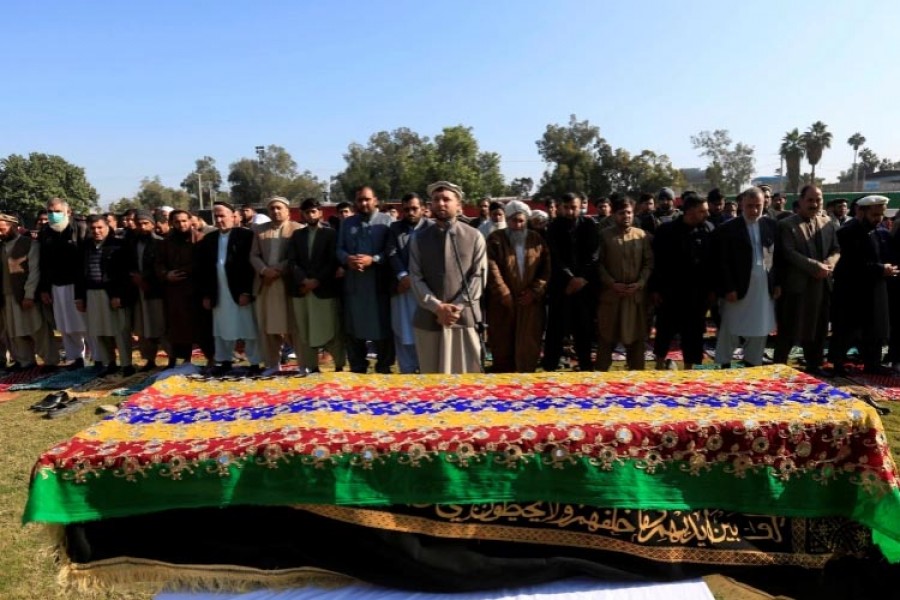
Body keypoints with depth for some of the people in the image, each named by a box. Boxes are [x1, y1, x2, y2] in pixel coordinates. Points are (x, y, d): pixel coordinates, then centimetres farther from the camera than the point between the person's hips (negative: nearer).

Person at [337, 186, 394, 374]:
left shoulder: (387, 221, 2)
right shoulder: (347, 223, 18)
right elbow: (339, 249, 11)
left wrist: (373, 259, -20)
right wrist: (347, 259, -10)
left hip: (379, 284, -4)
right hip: (353, 284, 4)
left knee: (382, 328, 3)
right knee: (354, 329, 11)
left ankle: (383, 368, 15)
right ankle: (357, 368, 23)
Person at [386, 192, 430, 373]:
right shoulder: (395, 228, 12)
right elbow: (392, 253, -2)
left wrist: (414, 279, -14)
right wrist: (402, 276, -16)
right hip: (402, 286, 3)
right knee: (403, 332, 6)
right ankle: (407, 371, 15)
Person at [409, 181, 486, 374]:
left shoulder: (474, 236, 4)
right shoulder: (419, 238, 8)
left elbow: (478, 276, -2)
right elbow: (416, 278, 1)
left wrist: (457, 307, -12)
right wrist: (437, 307, -12)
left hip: (465, 317, -1)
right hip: (428, 318, 2)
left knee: (467, 375, 4)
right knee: (431, 376, 9)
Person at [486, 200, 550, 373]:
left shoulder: (537, 240, 9)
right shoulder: (495, 239, 0)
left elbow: (546, 268, 5)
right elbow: (492, 269, -10)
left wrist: (535, 291, -7)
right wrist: (504, 295, -16)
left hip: (530, 302, 2)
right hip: (502, 303, -2)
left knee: (529, 345, 4)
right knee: (503, 344, 6)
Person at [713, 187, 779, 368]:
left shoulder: (771, 225, 6)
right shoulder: (727, 229, -7)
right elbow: (722, 263, -10)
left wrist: (778, 283, 4)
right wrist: (728, 288, -15)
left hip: (764, 289, 4)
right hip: (737, 289, -4)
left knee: (759, 332, 13)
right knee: (730, 332, 6)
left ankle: (752, 367, 26)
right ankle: (725, 367, 18)